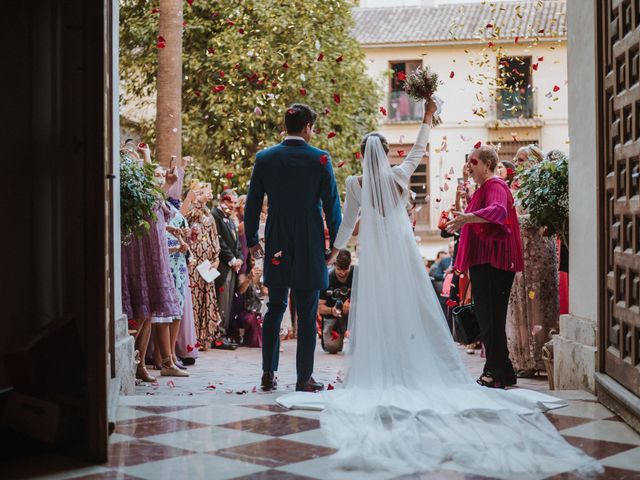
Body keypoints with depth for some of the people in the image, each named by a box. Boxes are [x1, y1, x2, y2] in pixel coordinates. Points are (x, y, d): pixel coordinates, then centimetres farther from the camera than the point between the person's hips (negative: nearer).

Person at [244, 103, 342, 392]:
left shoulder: (264, 159, 1)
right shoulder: (320, 159, -6)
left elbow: (252, 203, 5)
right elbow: (331, 204, -3)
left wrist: (251, 240, 15)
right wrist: (335, 241, 7)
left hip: (276, 246, 3)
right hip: (310, 245, -3)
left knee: (275, 307, 13)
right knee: (307, 312, 3)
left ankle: (268, 373, 13)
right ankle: (304, 378, 6)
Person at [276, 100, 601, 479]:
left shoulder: (356, 183, -3)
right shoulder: (399, 176, 0)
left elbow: (348, 223, 5)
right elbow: (419, 150, 17)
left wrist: (333, 250, 20)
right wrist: (428, 119, 28)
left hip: (374, 259, -1)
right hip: (403, 256, 2)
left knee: (376, 316, 1)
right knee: (411, 314, 3)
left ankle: (379, 375, -3)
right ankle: (418, 373, 3)